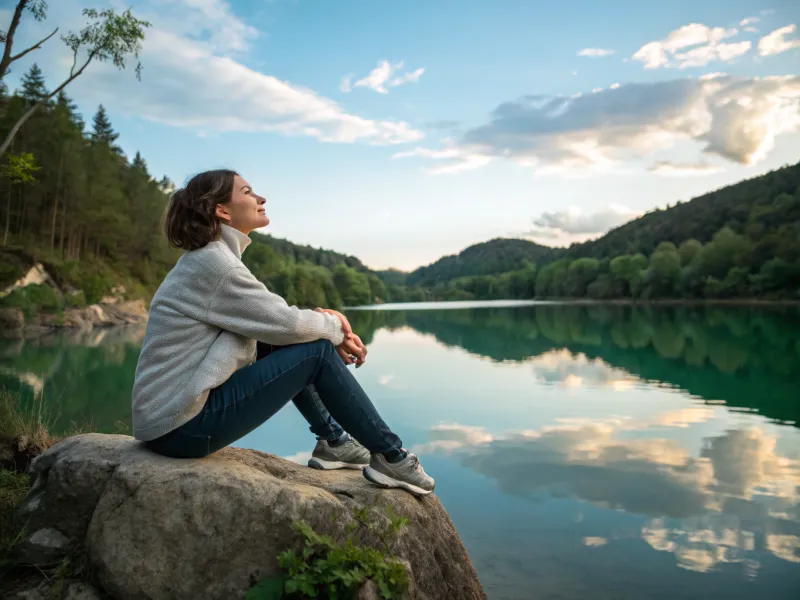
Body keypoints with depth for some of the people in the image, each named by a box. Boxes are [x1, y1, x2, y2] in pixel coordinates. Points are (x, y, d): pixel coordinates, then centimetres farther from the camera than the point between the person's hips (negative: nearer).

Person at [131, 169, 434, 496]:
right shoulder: (213, 262, -17)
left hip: (181, 408, 10)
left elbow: (271, 316, 13)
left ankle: (333, 441, 20)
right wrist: (333, 327, 3)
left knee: (291, 345, 14)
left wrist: (323, 320, -2)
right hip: (182, 425, -9)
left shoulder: (209, 258, 12)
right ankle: (391, 457, 0)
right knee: (317, 351, -11)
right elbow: (284, 323, -16)